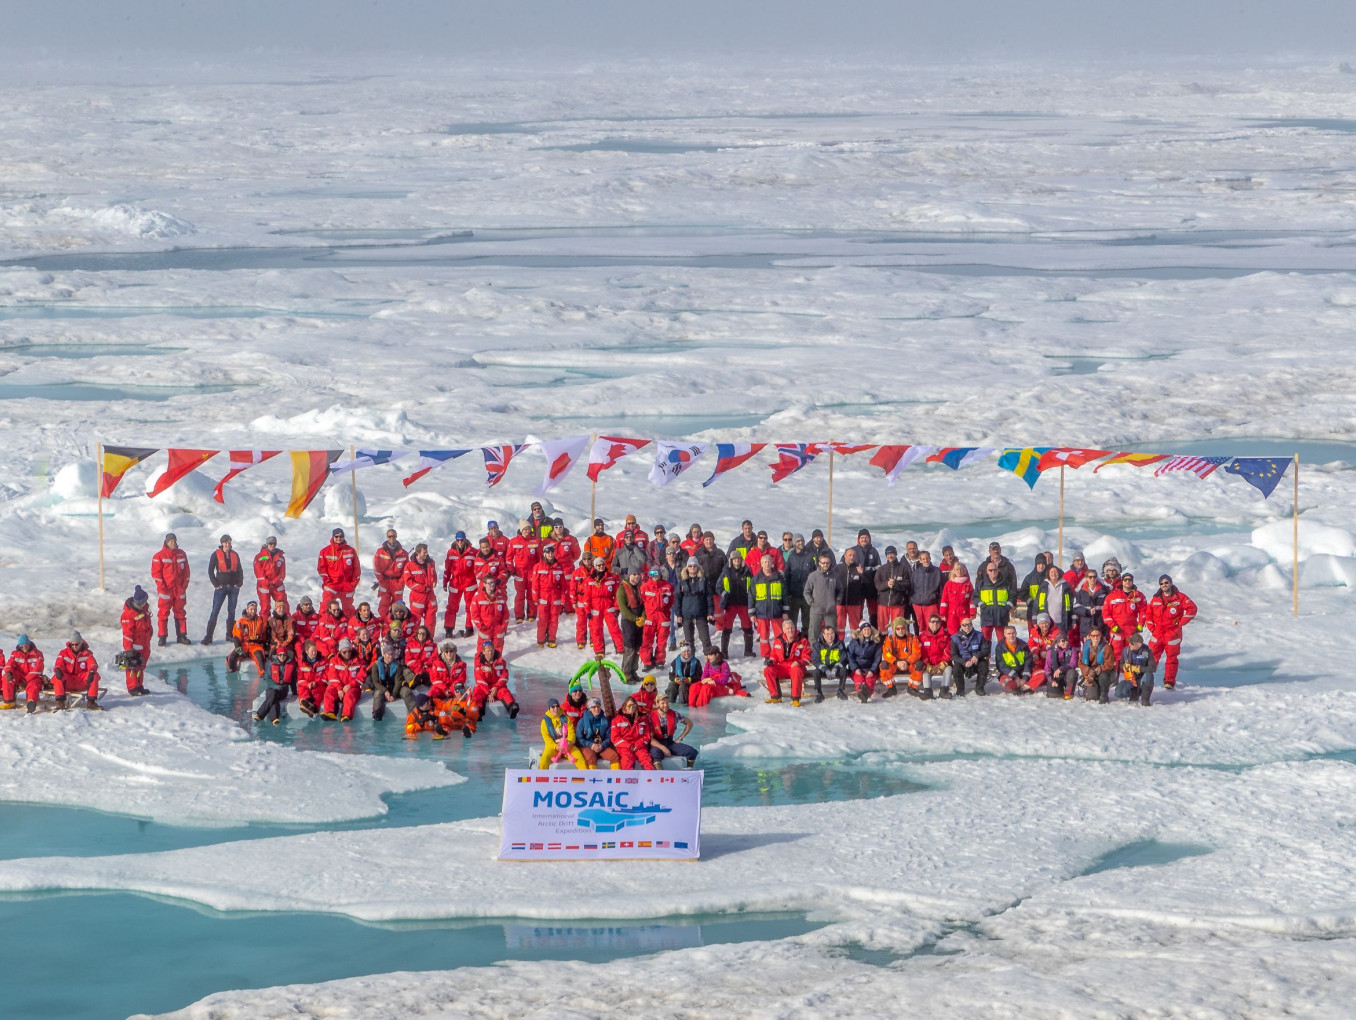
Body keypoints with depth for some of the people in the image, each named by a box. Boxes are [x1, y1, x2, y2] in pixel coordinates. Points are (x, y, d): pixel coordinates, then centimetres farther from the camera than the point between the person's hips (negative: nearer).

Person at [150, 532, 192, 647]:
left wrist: (184, 585, 3)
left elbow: (186, 571, 12)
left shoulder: (182, 554, 8)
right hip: (165, 590, -4)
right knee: (163, 613, 0)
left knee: (180, 612, 8)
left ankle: (181, 636, 14)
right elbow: (156, 573, -6)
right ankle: (162, 637, 5)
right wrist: (162, 587, -12)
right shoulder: (159, 556, -5)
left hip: (179, 589, 4)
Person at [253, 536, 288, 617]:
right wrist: (266, 582, -13)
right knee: (265, 607, -3)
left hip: (277, 585, 2)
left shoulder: (281, 557, 11)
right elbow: (258, 571, -4)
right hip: (264, 585, -2)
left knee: (284, 606, -5)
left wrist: (276, 581, -9)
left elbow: (282, 572, 7)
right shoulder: (260, 556, 3)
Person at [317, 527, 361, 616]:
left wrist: (354, 583, 1)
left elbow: (357, 568, 7)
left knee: (348, 610, 12)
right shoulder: (325, 551, 1)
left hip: (347, 587, 2)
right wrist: (327, 580, -9)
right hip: (331, 586, -2)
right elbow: (321, 568, 1)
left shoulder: (350, 550, 4)